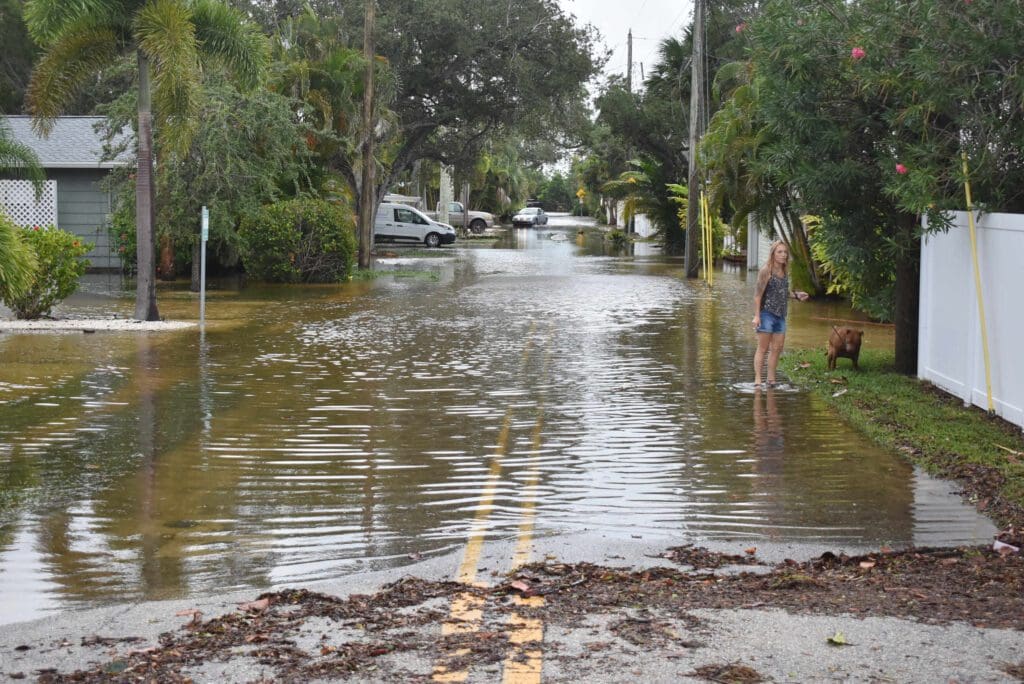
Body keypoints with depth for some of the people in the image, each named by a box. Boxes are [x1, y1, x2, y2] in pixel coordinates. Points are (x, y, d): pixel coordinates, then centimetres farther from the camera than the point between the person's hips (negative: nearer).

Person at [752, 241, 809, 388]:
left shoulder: (785, 272, 10)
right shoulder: (766, 271, -10)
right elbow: (758, 294, -13)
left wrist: (796, 295, 8)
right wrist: (756, 315, -18)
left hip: (780, 315, 7)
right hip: (767, 314, -7)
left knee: (777, 348, 8)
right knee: (763, 348, -5)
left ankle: (771, 380, 17)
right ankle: (757, 380, -2)